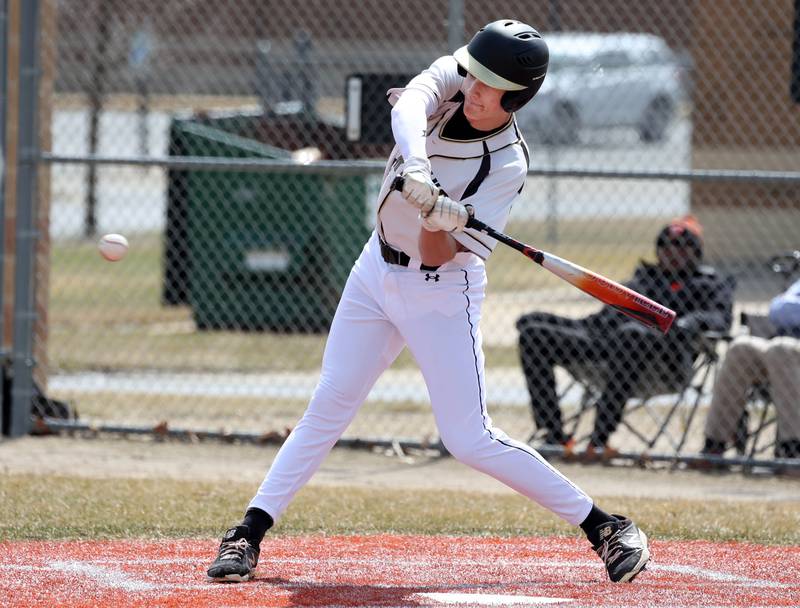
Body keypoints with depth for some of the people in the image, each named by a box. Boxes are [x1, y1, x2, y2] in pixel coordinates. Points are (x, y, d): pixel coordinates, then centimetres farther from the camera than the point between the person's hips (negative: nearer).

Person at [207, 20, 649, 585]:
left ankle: (608, 528, -2)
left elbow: (439, 255, -22)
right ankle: (249, 534, 8)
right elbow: (410, 105, -33)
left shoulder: (508, 165, -21)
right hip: (377, 271, 5)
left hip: (441, 293, -5)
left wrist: (439, 222, -44)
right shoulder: (449, 80, -10)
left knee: (470, 440, -10)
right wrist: (415, 165, -52)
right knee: (327, 409, 4)